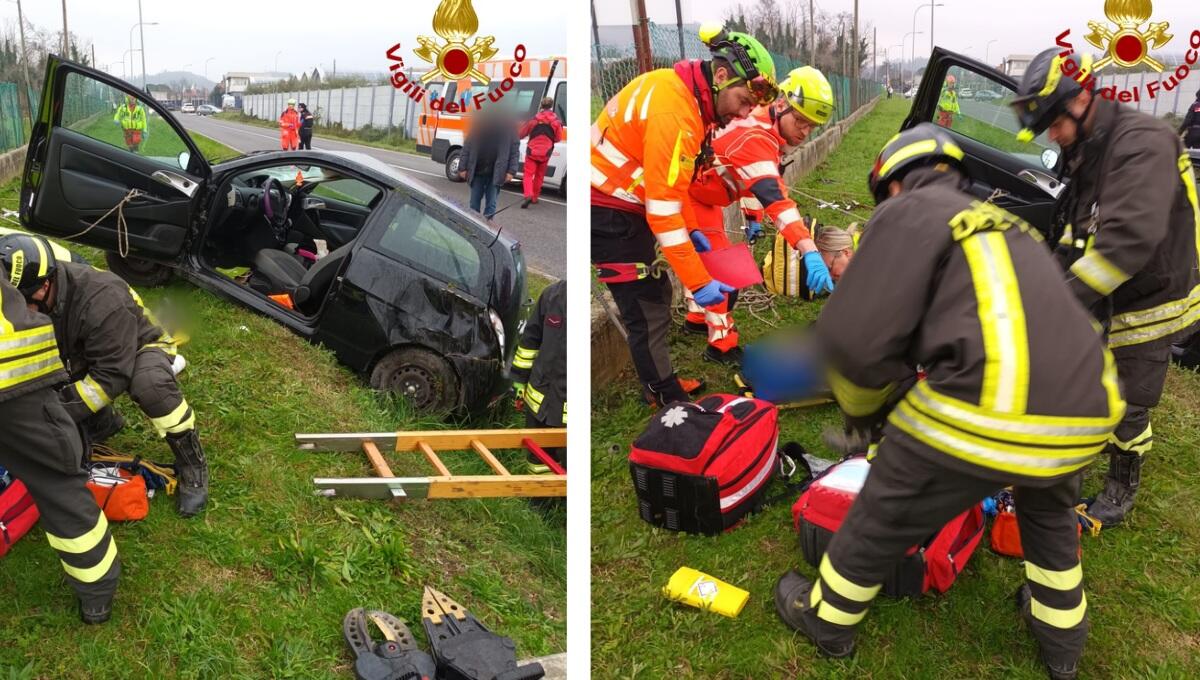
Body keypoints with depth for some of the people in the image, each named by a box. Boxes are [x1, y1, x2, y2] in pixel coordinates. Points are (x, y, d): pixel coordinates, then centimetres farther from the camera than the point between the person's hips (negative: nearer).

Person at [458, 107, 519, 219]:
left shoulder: (508, 125, -3)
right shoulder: (479, 121, 1)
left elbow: (515, 150, -2)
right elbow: (467, 146, 2)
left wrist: (511, 171, -10)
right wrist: (462, 167, -2)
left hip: (496, 174, -2)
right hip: (477, 171, 2)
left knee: (491, 204, 1)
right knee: (474, 203, 10)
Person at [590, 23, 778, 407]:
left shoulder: (689, 95, 3)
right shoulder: (673, 110, -27)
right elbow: (662, 206, -28)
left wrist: (691, 229, 10)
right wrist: (698, 281, -24)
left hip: (627, 206, 10)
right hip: (609, 215, -10)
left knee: (655, 298, 18)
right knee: (647, 313, -3)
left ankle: (660, 385, 33)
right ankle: (669, 402, 11)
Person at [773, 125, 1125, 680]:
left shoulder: (907, 213, 4)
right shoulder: (1008, 224, 28)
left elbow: (854, 339, -9)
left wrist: (864, 411, 12)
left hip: (987, 415, -7)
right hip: (1086, 407, 7)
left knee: (883, 517, 18)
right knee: (1049, 509, 37)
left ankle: (826, 619, 39)